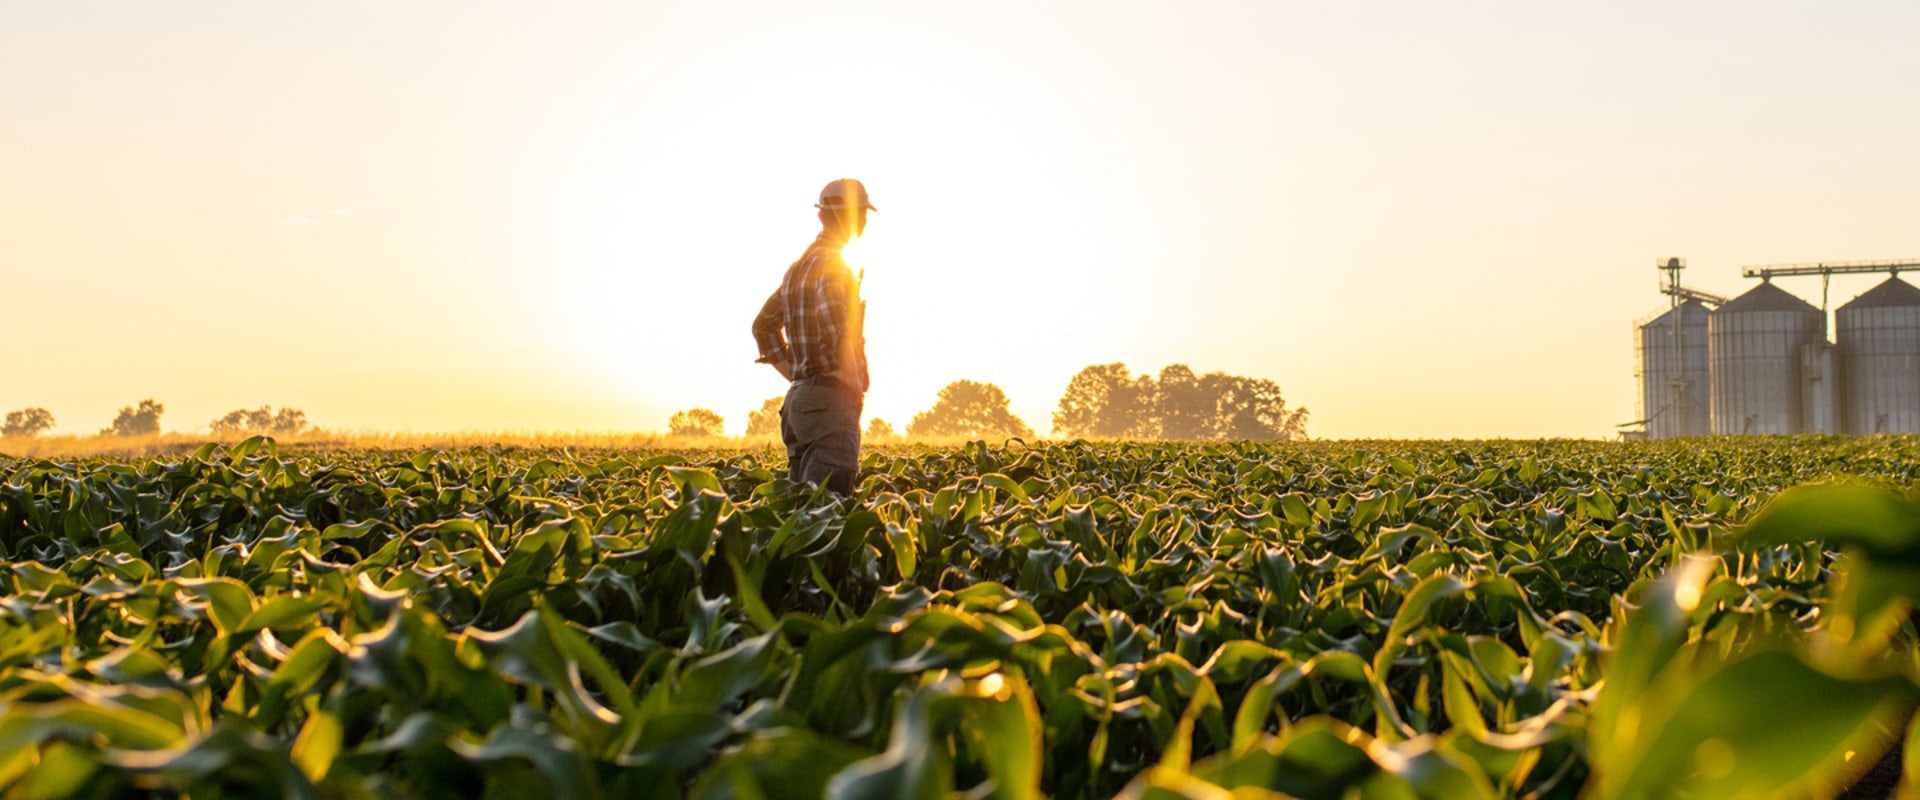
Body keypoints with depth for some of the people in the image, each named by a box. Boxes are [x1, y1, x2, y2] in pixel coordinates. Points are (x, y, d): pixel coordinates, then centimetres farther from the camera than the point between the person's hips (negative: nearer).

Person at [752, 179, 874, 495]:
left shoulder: (799, 266, 18)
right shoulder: (831, 264, -10)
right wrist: (854, 384, -19)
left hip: (799, 396, 10)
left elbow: (764, 326, 25)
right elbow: (835, 327, -27)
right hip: (830, 398, -10)